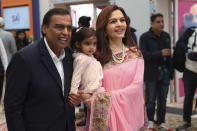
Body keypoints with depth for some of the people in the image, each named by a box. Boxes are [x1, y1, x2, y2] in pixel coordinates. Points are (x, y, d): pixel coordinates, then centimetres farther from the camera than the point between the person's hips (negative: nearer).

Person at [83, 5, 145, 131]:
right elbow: (95, 87, -6)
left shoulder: (136, 54, 1)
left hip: (130, 115, 1)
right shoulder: (97, 56, -3)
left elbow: (137, 86, -8)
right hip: (106, 116, -1)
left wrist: (108, 96, -18)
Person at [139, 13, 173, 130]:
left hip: (165, 72, 5)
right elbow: (144, 55, -17)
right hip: (151, 73, -5)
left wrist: (171, 70, 11)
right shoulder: (145, 37, -7)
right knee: (151, 99, 4)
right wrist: (161, 53, -22)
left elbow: (169, 54, 14)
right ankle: (150, 121, 21)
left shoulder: (166, 36, 10)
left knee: (163, 99, 11)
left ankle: (161, 121, 23)